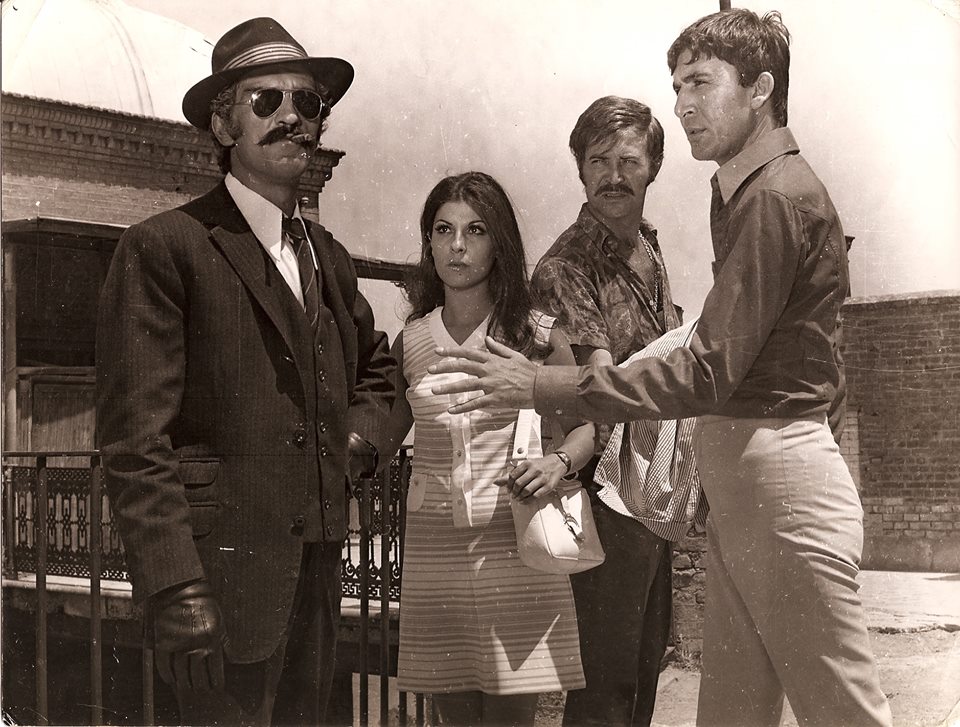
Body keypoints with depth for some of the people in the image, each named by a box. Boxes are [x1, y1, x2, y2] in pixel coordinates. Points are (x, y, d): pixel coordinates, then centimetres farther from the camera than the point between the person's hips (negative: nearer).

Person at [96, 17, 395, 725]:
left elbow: (376, 365, 33)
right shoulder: (164, 247, -8)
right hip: (224, 569, -7)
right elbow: (134, 439, -14)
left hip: (319, 564, 7)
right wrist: (175, 587, -20)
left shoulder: (328, 257, 15)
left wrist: (359, 436, 12)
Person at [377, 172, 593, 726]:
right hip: (434, 549, 2)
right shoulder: (410, 342, 6)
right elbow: (379, 442, 12)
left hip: (515, 543, -2)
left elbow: (586, 424, 8)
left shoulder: (538, 336, -1)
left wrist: (559, 463, -11)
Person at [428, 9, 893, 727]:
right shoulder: (742, 194, 16)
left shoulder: (778, 196, -15)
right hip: (736, 478, 9)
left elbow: (709, 373, -20)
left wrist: (541, 385, -20)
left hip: (782, 479, -9)